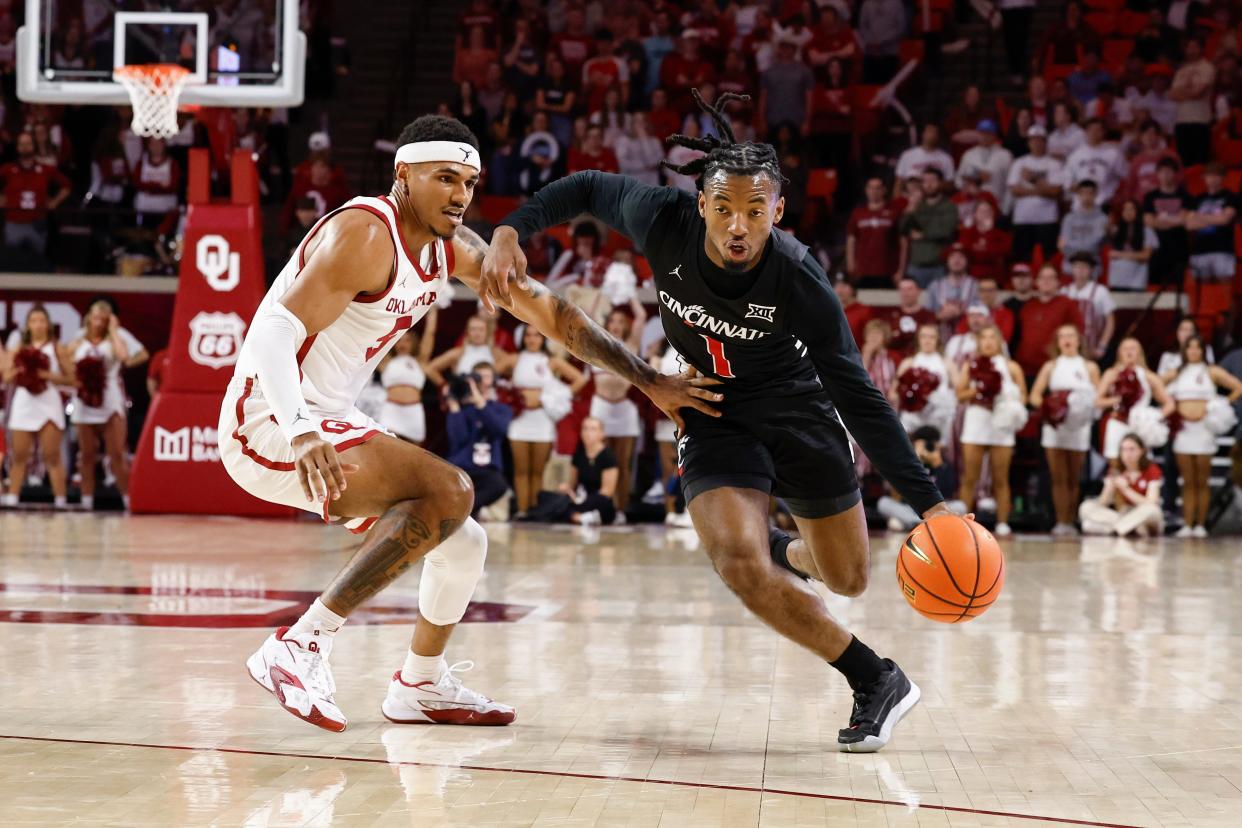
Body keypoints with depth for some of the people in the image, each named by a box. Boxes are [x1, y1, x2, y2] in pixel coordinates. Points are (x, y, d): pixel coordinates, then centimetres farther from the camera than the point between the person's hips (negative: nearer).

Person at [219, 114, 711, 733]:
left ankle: (421, 687, 38)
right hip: (270, 424, -10)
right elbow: (276, 330, -28)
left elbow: (544, 309, 15)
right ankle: (301, 646, -26)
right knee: (448, 492, -27)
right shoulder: (366, 235, -19)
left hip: (329, 422, 10)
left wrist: (647, 380, 13)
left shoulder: (454, 248, 8)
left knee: (463, 543, 16)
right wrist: (301, 436, -44)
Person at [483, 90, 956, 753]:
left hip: (796, 411, -1)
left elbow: (857, 397, -25)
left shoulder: (799, 281, -29)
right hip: (714, 419, 1)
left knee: (847, 580, 9)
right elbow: (587, 189, -2)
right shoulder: (664, 222, -24)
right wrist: (509, 231, -17)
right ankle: (876, 683, -7)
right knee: (739, 565, -24)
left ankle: (786, 553, 48)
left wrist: (926, 502, -31)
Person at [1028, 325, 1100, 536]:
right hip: (1054, 425, 0)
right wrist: (1047, 405, -16)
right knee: (1058, 478, -4)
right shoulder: (1051, 366, 10)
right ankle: (1061, 523, -4)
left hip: (1079, 426, 0)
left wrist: (1087, 404, -17)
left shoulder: (1089, 367, 8)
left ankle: (1070, 522, 10)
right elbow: (1035, 395, 4)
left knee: (1073, 479, 3)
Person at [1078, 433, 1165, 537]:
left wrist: (1126, 489, -21)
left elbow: (1151, 504, -15)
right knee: (1086, 507, -19)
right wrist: (1111, 485, -23)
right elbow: (1102, 503, -5)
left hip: (1148, 520, -4)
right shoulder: (1117, 472, 3)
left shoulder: (1152, 470, -5)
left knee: (1150, 509, -38)